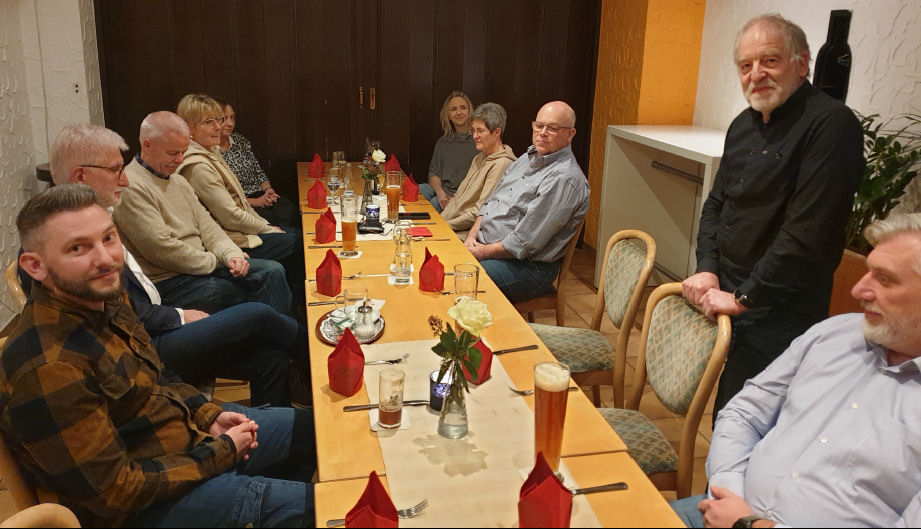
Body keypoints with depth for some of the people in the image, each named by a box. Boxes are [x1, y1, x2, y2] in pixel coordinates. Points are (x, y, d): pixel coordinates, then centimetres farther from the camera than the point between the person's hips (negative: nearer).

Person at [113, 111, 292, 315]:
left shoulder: (178, 181, 17)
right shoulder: (131, 188, -14)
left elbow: (206, 224, 13)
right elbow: (162, 249, -20)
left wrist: (231, 254, -7)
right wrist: (216, 261, -10)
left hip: (203, 264, 9)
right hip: (169, 283, -8)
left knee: (273, 271, -9)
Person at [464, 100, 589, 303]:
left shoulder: (565, 178, -18)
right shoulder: (528, 157, 13)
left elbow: (525, 242, -22)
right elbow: (491, 201, 17)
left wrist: (483, 252, -14)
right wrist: (472, 235, 2)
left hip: (526, 266, -9)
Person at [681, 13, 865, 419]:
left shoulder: (831, 124, -15)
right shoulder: (744, 125, 11)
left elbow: (806, 232, -22)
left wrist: (743, 297, -18)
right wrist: (707, 269, 1)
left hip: (777, 314, -7)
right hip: (725, 298, 7)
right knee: (723, 416, 17)